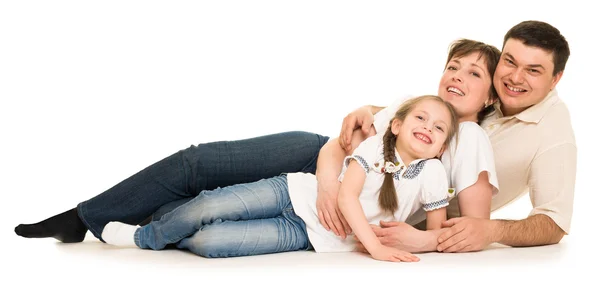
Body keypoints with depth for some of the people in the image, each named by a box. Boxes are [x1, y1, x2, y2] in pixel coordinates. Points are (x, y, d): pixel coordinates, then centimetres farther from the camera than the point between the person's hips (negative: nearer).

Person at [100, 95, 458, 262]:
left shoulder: (432, 173, -6)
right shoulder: (374, 145, -6)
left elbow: (439, 233, -2)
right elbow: (347, 197, -14)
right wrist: (375, 247, -24)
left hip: (310, 235, -1)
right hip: (296, 193, 1)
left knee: (209, 242, -19)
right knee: (206, 208, -20)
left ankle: (146, 240, 10)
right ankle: (148, 234, 11)